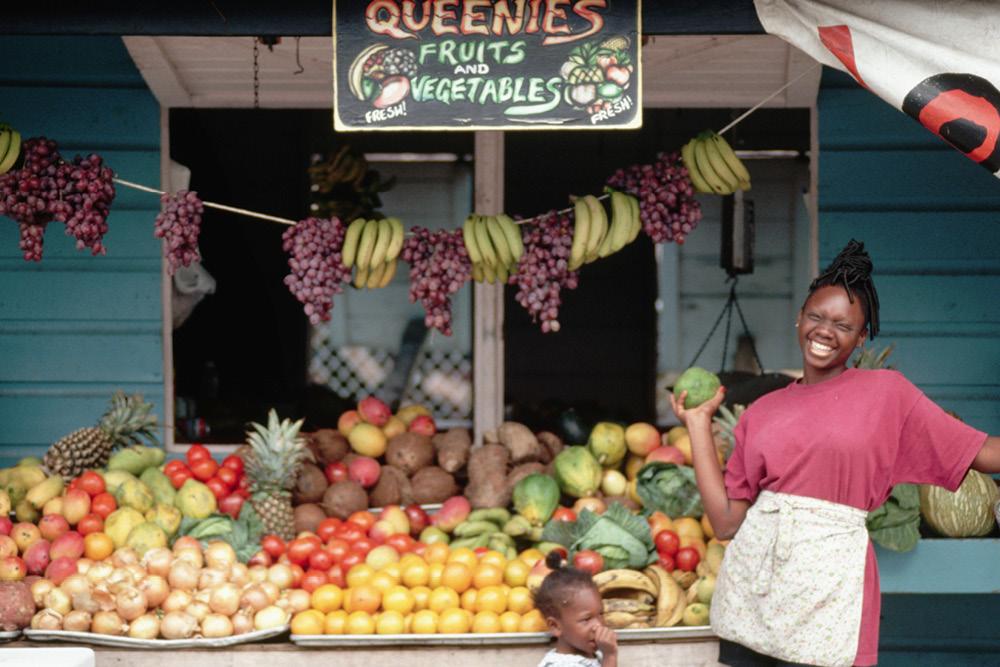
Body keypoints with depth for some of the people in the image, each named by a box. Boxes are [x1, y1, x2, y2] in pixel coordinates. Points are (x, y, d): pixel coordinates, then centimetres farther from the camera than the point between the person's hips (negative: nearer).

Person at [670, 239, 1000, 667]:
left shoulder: (886, 392, 4)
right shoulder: (762, 413, 11)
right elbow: (726, 521, 6)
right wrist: (699, 424, 8)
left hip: (829, 581, -3)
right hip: (749, 587, 3)